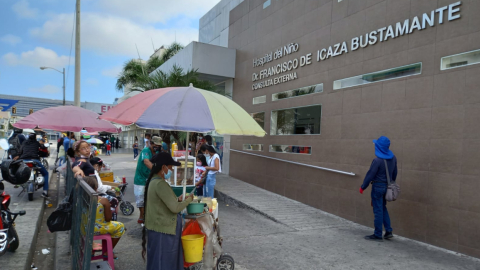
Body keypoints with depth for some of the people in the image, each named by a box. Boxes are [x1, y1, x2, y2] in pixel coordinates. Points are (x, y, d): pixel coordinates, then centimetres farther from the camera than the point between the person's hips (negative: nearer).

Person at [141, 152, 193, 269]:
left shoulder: (154, 180, 8)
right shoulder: (160, 183, -23)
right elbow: (175, 208, -25)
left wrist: (178, 200, 5)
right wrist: (189, 199, -10)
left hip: (161, 228, 10)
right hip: (163, 230, -10)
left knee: (167, 260, 20)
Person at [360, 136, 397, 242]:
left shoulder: (378, 160, -21)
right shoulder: (393, 158, 2)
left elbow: (370, 175, -16)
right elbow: (394, 173, 12)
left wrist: (363, 187, -6)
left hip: (378, 187, -7)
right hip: (387, 187, 8)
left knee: (378, 210, 2)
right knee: (383, 208, 22)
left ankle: (378, 235, 11)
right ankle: (388, 231, 22)